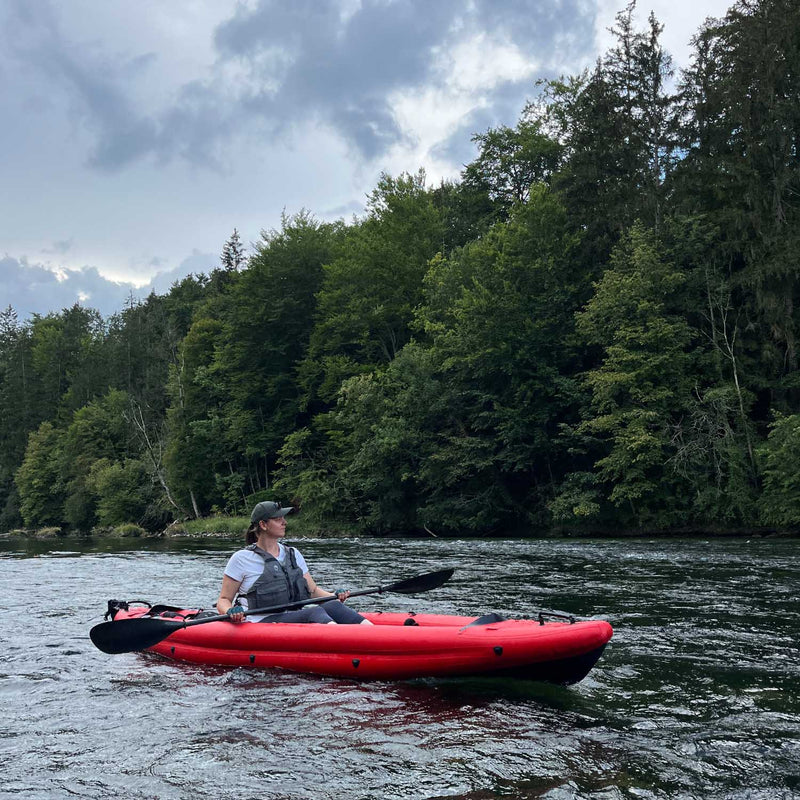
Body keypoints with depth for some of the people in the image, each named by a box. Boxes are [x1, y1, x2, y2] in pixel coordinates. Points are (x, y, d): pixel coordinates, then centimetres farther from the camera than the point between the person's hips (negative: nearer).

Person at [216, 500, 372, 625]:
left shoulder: (293, 554, 19)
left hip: (296, 619, 5)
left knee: (333, 606, -27)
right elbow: (223, 600, 4)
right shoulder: (242, 558, 3)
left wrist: (333, 595, 0)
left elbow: (313, 590, 21)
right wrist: (230, 611, -20)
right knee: (314, 612, -33)